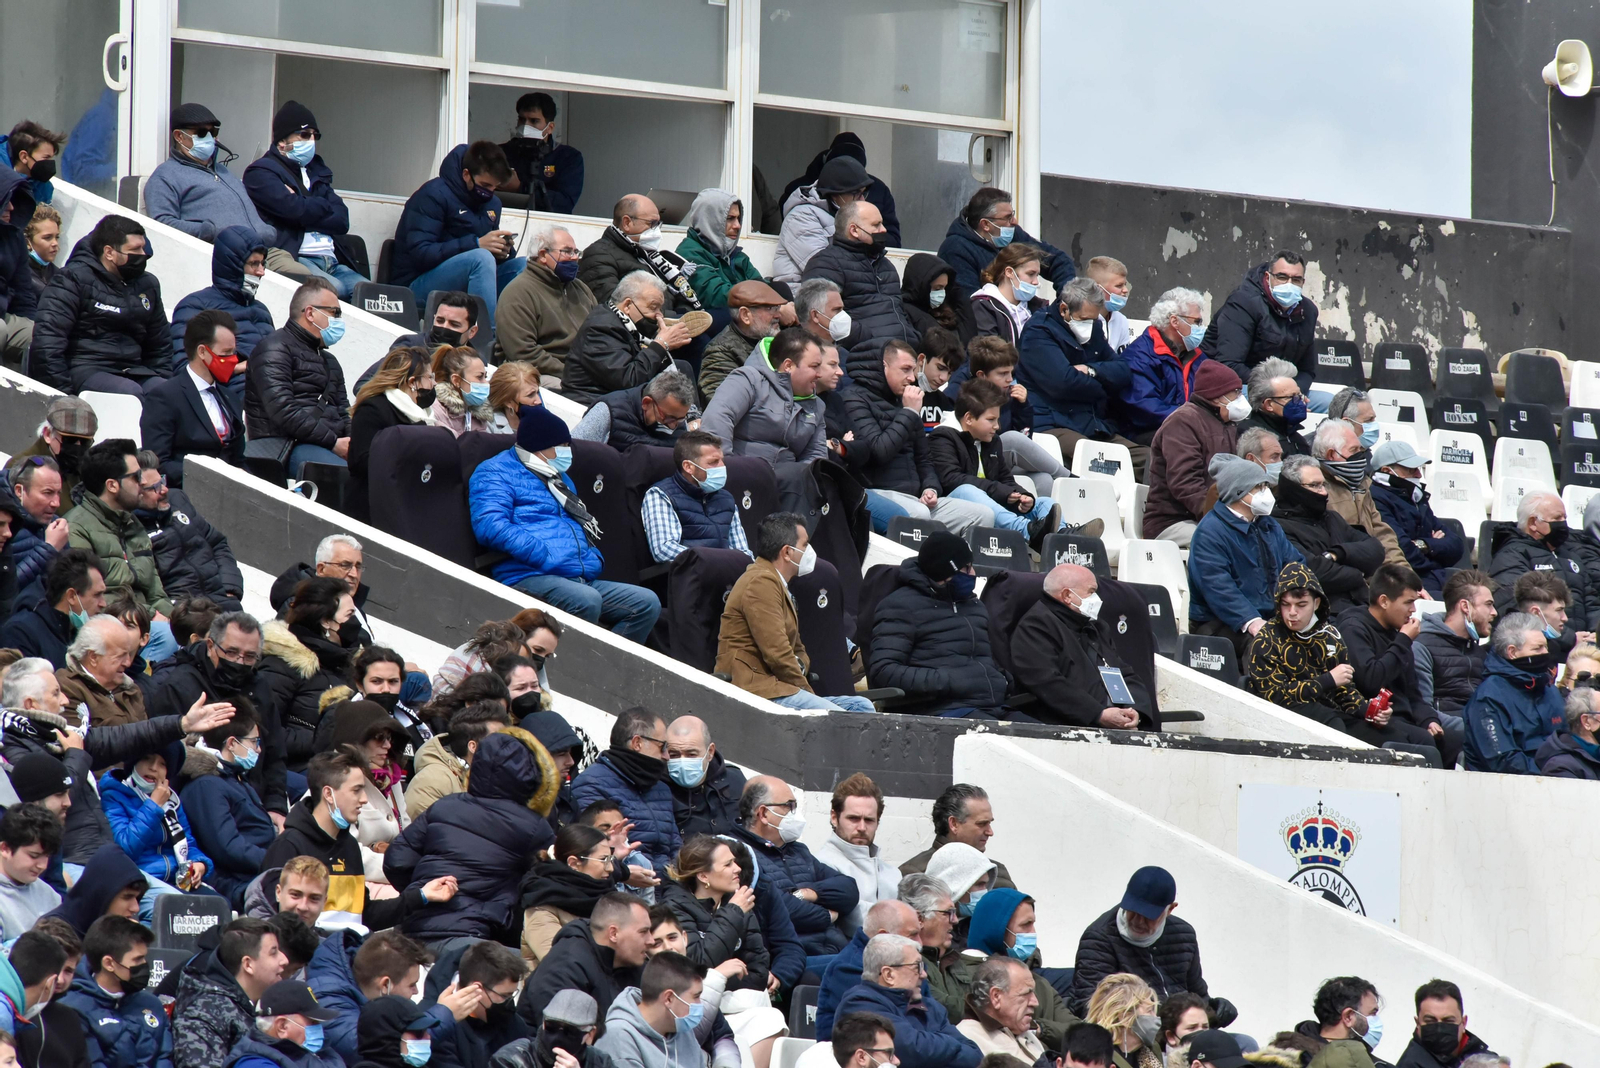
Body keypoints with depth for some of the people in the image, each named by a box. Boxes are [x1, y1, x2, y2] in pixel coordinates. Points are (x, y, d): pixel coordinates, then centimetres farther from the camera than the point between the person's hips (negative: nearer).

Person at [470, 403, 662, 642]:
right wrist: (546, 557, -19)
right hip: (530, 576, -9)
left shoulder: (561, 478, 28)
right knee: (586, 600, -37)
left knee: (647, 603, -11)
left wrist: (593, 559, 13)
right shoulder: (495, 473, 1)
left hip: (584, 579, 9)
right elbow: (490, 526, -15)